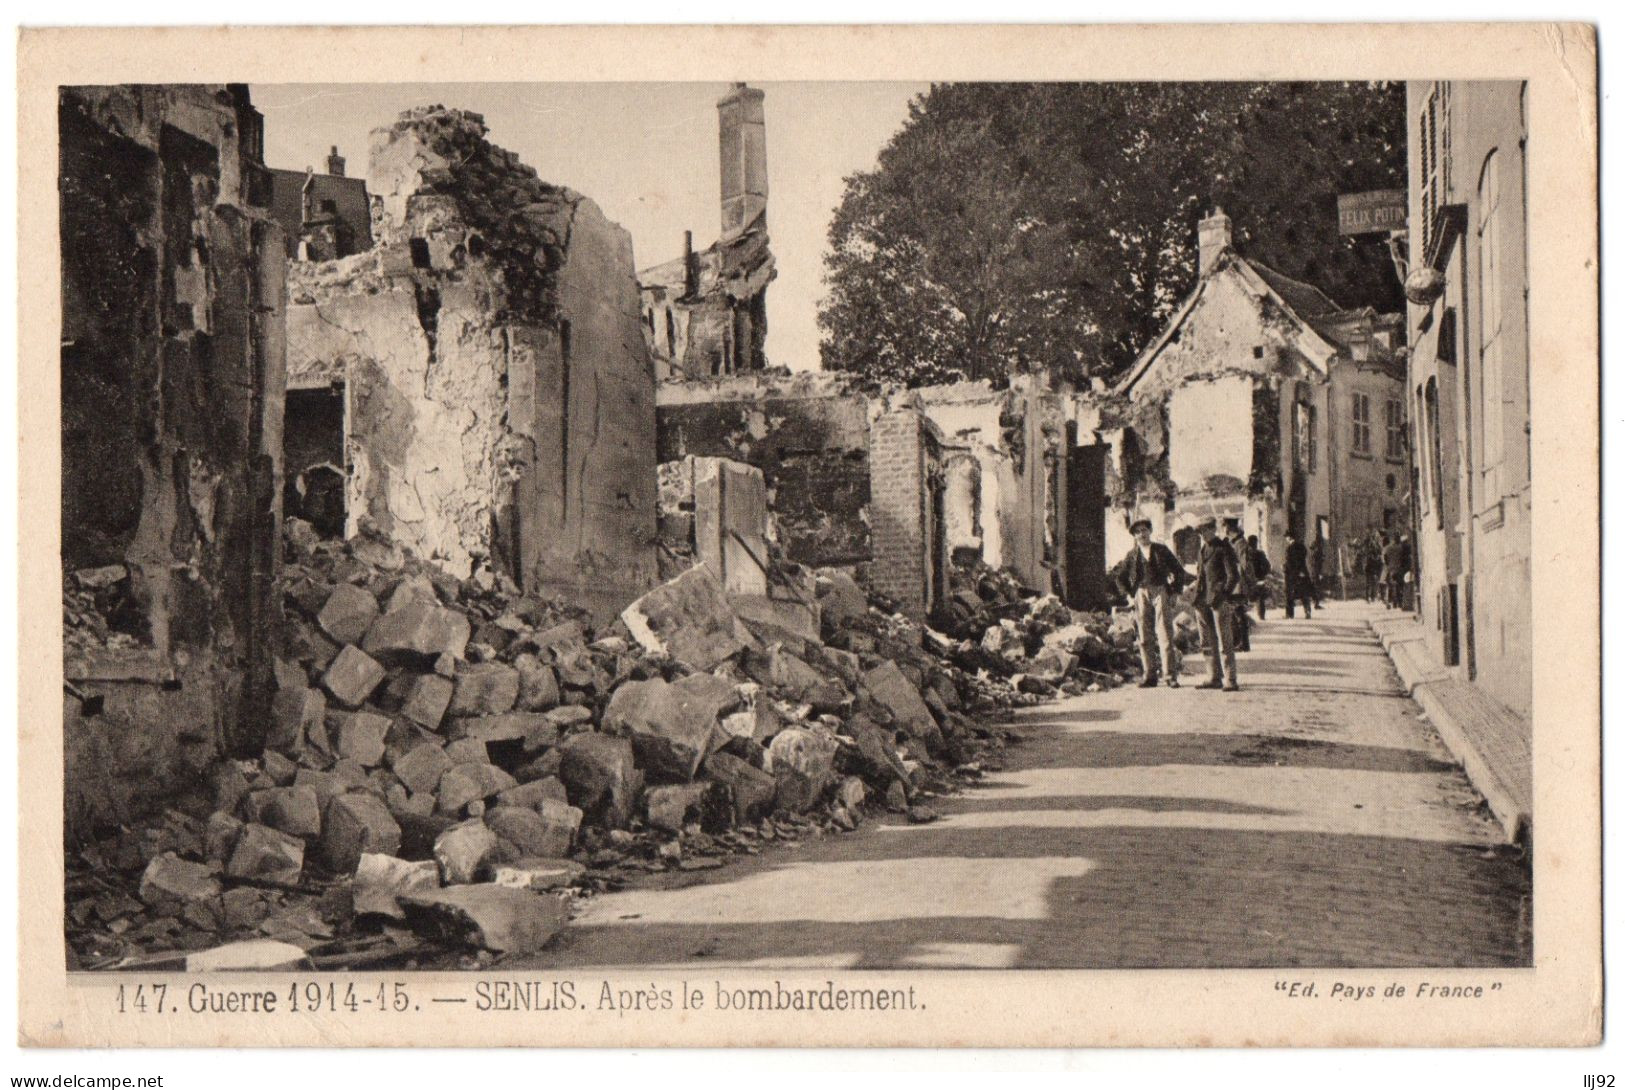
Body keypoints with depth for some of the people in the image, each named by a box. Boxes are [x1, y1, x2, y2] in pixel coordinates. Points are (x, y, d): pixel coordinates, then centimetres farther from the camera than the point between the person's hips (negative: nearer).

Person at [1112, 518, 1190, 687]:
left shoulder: (1161, 550, 6)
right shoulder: (1132, 554, 11)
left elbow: (1179, 571, 9)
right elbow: (1120, 577, 22)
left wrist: (1174, 591, 1)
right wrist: (1129, 594, 12)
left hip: (1161, 592, -2)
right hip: (1141, 595, 2)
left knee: (1165, 635, -9)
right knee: (1145, 637, 2)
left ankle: (1170, 675, -8)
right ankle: (1148, 675, 7)